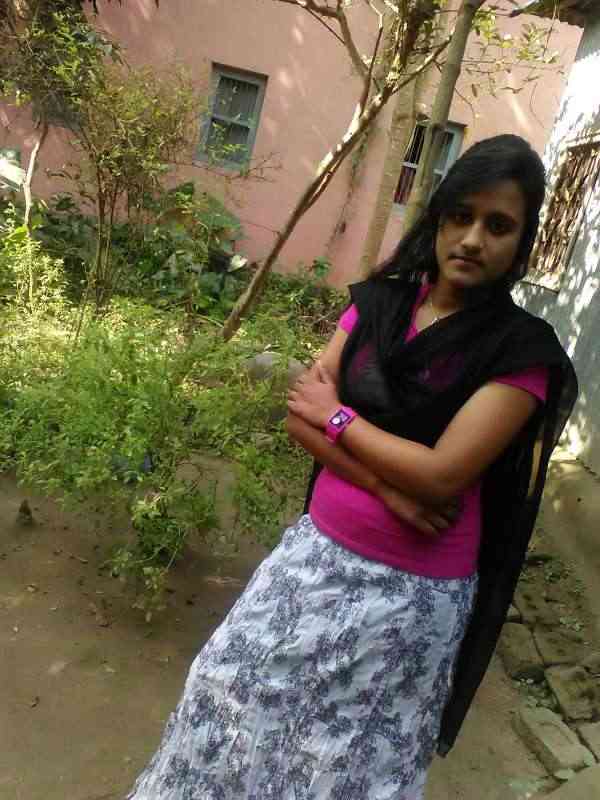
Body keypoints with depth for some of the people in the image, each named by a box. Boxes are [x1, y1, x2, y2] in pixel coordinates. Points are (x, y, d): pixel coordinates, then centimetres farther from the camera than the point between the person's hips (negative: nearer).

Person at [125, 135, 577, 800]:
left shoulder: (520, 350, -13)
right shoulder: (377, 303, 0)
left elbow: (441, 476, -21)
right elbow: (300, 415, -5)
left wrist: (337, 416, -10)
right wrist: (388, 486, -17)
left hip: (411, 592, -4)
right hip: (316, 552, 4)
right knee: (237, 695, 20)